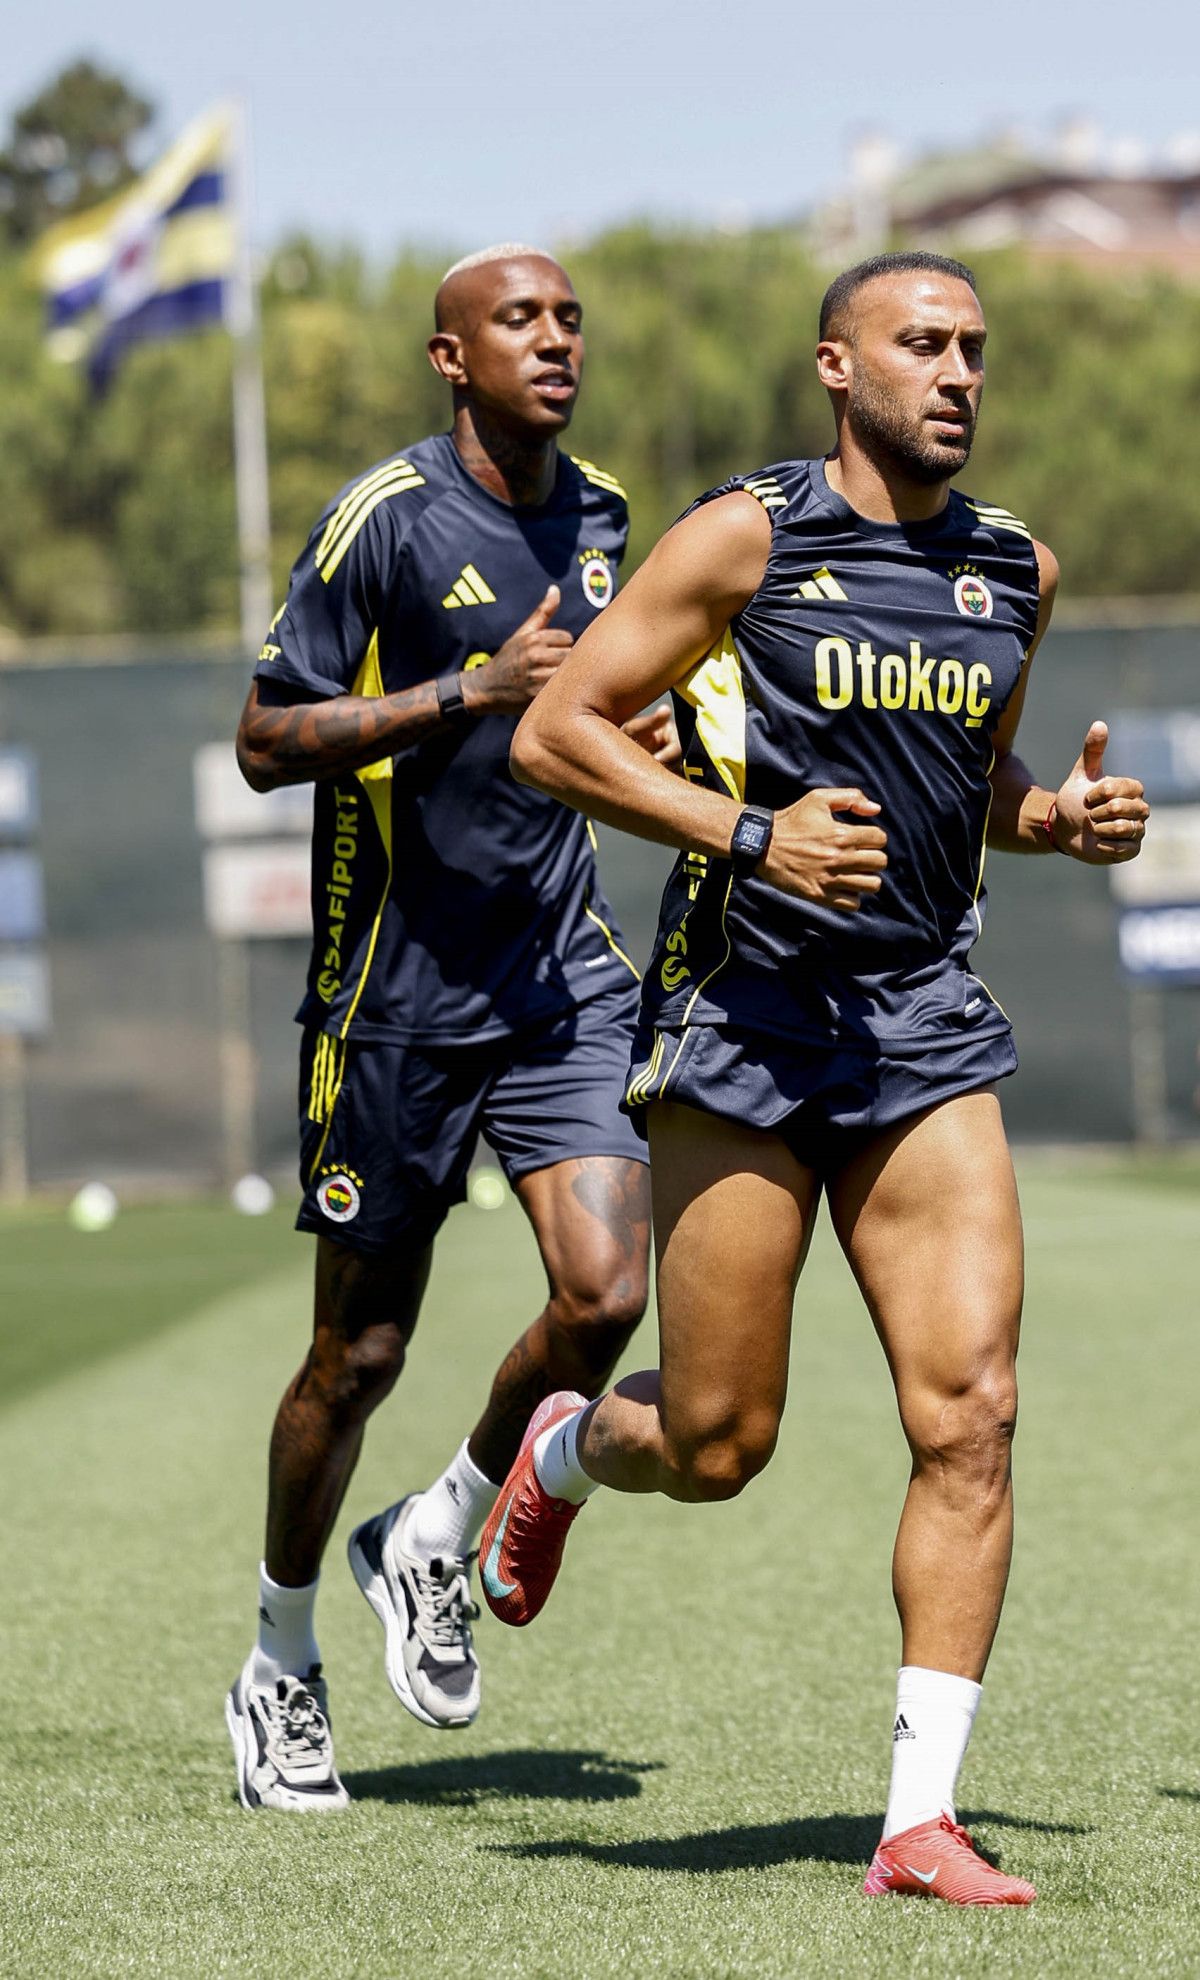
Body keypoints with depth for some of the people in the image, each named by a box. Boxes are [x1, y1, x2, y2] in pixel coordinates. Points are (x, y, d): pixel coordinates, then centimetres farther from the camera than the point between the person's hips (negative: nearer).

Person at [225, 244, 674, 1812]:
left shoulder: (598, 518, 9)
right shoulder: (388, 517, -11)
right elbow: (267, 742, -13)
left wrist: (618, 736, 6)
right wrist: (471, 694, -21)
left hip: (564, 977, 5)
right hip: (397, 993, -5)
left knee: (606, 1294, -13)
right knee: (359, 1355, 4)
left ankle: (436, 1538, 14)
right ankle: (280, 1669, 24)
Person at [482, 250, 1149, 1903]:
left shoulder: (1015, 571, 11)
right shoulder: (748, 537, -5)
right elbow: (554, 732, -6)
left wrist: (1064, 820, 6)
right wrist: (749, 835, -16)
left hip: (928, 1025, 4)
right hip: (746, 1014, -4)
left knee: (970, 1414, -11)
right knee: (717, 1445, 1)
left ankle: (922, 1820, -7)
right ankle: (568, 1450, 38)